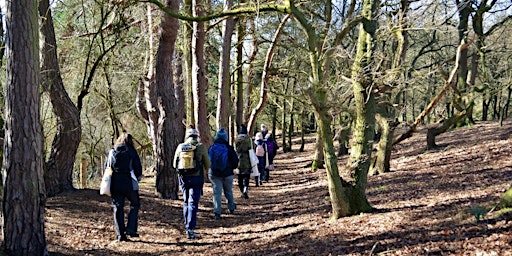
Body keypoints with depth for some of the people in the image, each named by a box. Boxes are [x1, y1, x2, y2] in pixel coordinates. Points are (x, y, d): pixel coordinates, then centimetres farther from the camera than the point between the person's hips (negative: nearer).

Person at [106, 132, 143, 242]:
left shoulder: (111, 152, 10)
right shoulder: (131, 151, -1)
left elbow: (106, 167, 11)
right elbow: (138, 167, -2)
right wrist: (138, 177, 15)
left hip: (115, 184, 4)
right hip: (129, 183, -3)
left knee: (118, 207, 8)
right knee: (135, 204, 12)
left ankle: (120, 234, 6)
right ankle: (131, 229, 0)